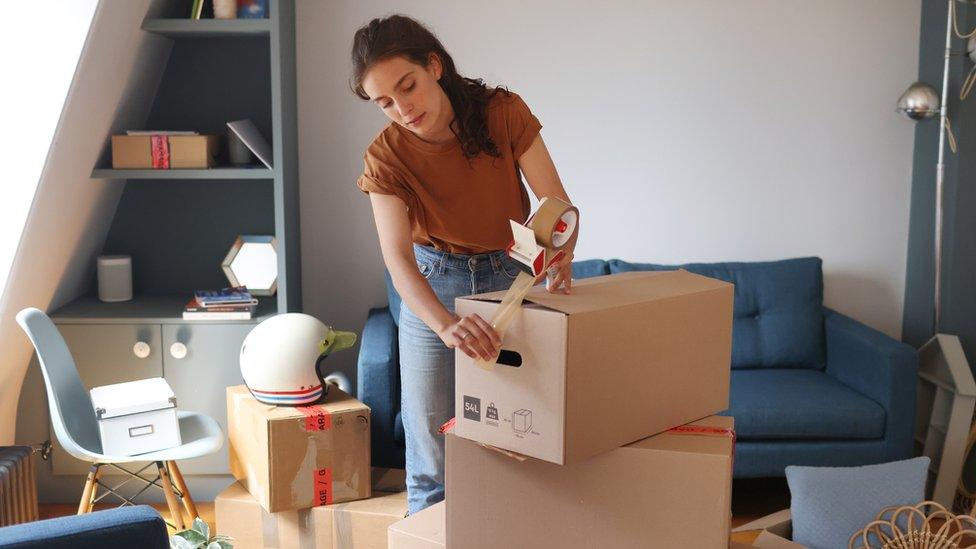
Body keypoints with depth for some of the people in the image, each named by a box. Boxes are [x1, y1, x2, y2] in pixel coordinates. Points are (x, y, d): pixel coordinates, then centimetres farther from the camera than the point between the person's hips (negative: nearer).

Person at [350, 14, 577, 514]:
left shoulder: (504, 113, -15)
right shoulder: (386, 157, -16)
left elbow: (558, 205, -15)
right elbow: (398, 258, -29)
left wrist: (559, 262, -37)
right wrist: (446, 324, -47)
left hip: (513, 280, 0)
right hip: (432, 289, 0)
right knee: (432, 462, 3)